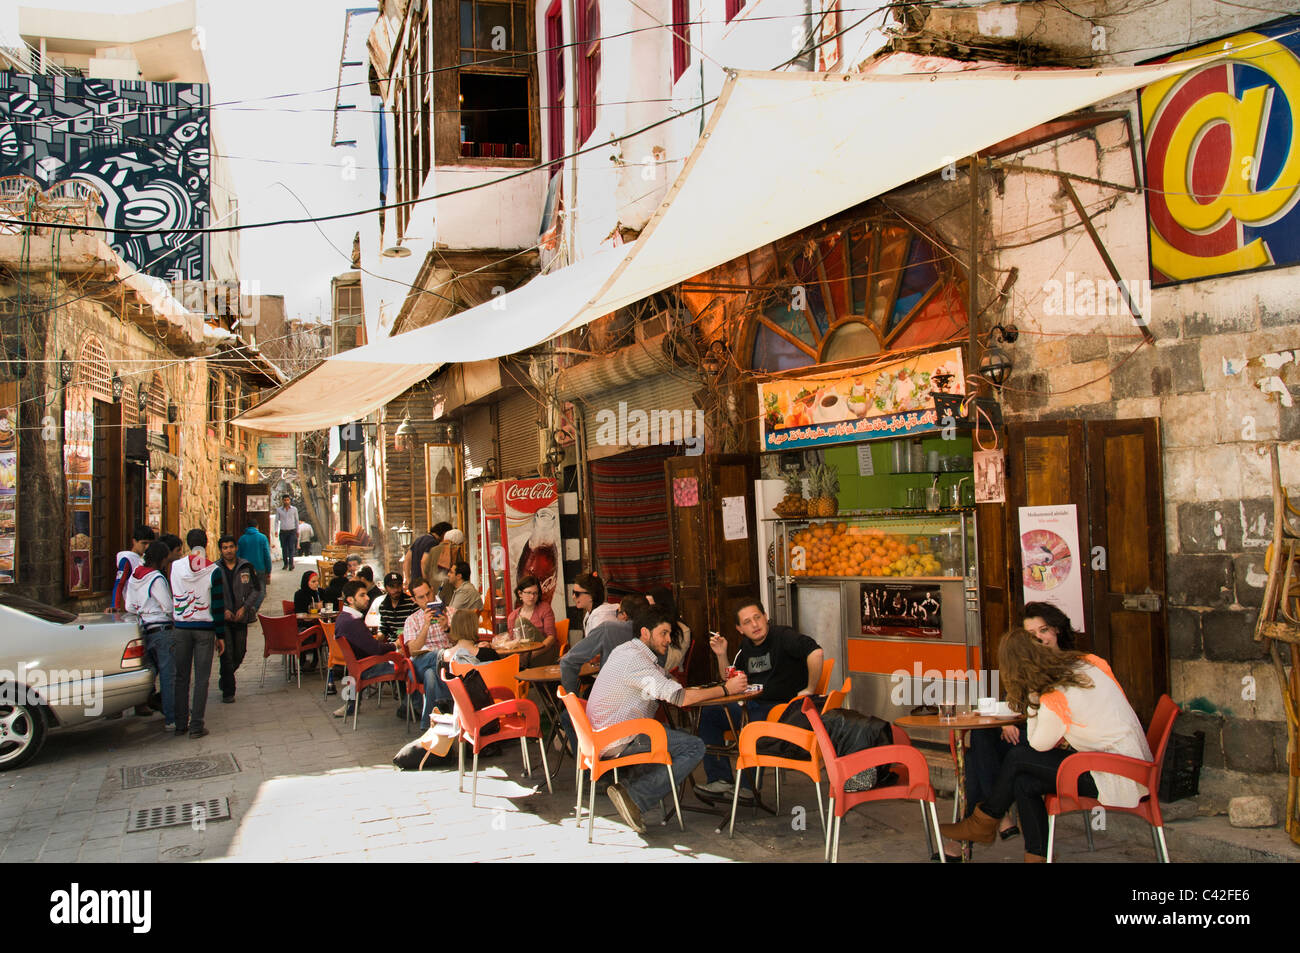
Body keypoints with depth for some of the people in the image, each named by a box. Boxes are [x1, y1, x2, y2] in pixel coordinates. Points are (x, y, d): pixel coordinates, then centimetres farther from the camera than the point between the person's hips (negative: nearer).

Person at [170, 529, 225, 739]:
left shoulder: (175, 566, -2)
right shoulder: (213, 570, -9)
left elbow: (171, 597, 6)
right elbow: (218, 605, -7)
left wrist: (172, 625, 17)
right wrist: (220, 635, 0)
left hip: (180, 627, 2)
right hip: (204, 628, -2)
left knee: (181, 676, 12)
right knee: (201, 678, 3)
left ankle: (180, 723, 16)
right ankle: (196, 726, 2)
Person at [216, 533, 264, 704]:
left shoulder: (247, 567, 3)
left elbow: (258, 590, 4)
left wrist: (245, 607, -7)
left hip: (241, 618, 2)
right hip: (223, 619, -2)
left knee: (239, 653, 8)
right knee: (227, 654, -6)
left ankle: (224, 677, 36)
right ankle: (228, 691, 3)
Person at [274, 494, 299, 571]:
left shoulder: (294, 509, 4)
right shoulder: (279, 509, 4)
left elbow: (296, 520, 13)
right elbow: (276, 520, 9)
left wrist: (297, 531, 16)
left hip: (292, 531, -1)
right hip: (283, 532, 1)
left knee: (291, 547, -13)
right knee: (284, 549, 5)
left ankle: (291, 563, -20)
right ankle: (285, 564, 17)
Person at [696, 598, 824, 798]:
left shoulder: (782, 636, -12)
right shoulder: (746, 646, 13)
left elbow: (816, 653, -29)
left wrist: (810, 689, -23)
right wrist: (721, 655, 6)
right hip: (753, 705, 9)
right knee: (709, 714, 0)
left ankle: (748, 787, -16)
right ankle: (720, 779, -2)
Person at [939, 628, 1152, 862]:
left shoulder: (1053, 701, -22)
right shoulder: (1087, 663, 0)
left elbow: (1039, 744, -3)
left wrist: (1033, 701, -3)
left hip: (1117, 780, -8)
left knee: (1016, 760, -3)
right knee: (1024, 783, 5)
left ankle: (983, 823, 17)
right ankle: (1038, 855, 11)